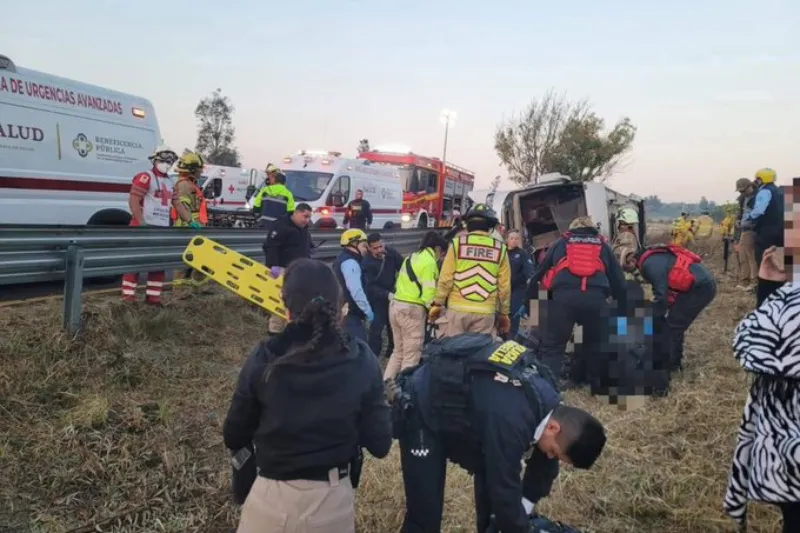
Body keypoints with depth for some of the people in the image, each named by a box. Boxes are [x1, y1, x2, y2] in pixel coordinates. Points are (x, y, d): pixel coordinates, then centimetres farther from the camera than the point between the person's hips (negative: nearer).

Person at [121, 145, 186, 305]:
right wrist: (141, 223, -21)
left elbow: (177, 204, 20)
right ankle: (128, 296, 0)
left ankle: (153, 297, 17)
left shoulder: (169, 182, 18)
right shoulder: (145, 177, -7)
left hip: (162, 229, 8)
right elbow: (133, 200, -14)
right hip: (144, 227, -8)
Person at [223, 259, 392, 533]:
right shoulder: (361, 362, -15)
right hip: (333, 500, 1)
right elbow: (379, 444, -8)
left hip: (271, 499, -1)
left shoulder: (263, 362, -15)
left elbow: (234, 438, -3)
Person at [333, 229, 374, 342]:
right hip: (350, 314, -11)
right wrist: (368, 310, -14)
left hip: (342, 313, 11)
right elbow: (356, 291, -24)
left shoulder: (341, 260, 18)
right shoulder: (350, 263, -16)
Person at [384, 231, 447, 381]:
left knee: (398, 351, 19)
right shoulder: (429, 262, -10)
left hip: (396, 305, 9)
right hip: (412, 309, -9)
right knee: (411, 356, 1)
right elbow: (428, 292, -16)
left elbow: (402, 283, 13)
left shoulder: (412, 257, 17)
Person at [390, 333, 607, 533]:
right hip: (421, 410, -8)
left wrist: (523, 514, 6)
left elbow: (543, 466, 4)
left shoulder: (550, 404, -10)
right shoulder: (511, 420, -39)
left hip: (464, 404, 9)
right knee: (426, 515, -9)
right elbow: (505, 491, -29)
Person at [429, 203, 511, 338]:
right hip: (485, 312, 1)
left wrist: (437, 304, 6)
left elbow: (446, 278, -3)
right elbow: (504, 285, 4)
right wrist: (504, 313, 14)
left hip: (458, 308, -1)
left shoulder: (458, 243, -1)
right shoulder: (500, 248, 3)